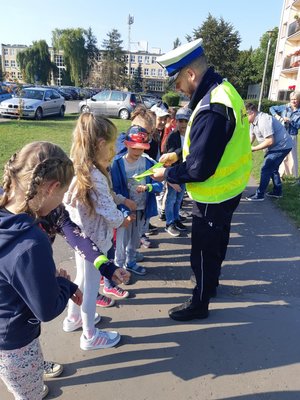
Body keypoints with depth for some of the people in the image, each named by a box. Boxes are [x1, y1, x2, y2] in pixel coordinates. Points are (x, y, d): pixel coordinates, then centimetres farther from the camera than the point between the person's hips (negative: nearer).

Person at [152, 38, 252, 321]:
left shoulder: (211, 111, -31)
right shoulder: (224, 89, 1)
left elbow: (198, 169, -28)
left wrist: (167, 174, -12)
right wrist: (178, 154, 6)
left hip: (213, 197, -10)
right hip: (229, 188, 10)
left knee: (203, 252, 9)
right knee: (216, 243, 27)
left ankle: (199, 304, 31)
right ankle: (210, 284, 51)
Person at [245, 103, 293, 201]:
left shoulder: (263, 121, -28)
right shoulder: (253, 122, 3)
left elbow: (270, 141, -30)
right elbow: (251, 139, 6)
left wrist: (254, 148, -22)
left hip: (282, 146, -10)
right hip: (276, 146, 10)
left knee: (266, 169, -7)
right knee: (272, 168, 21)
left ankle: (259, 195, 2)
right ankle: (277, 191, 35)